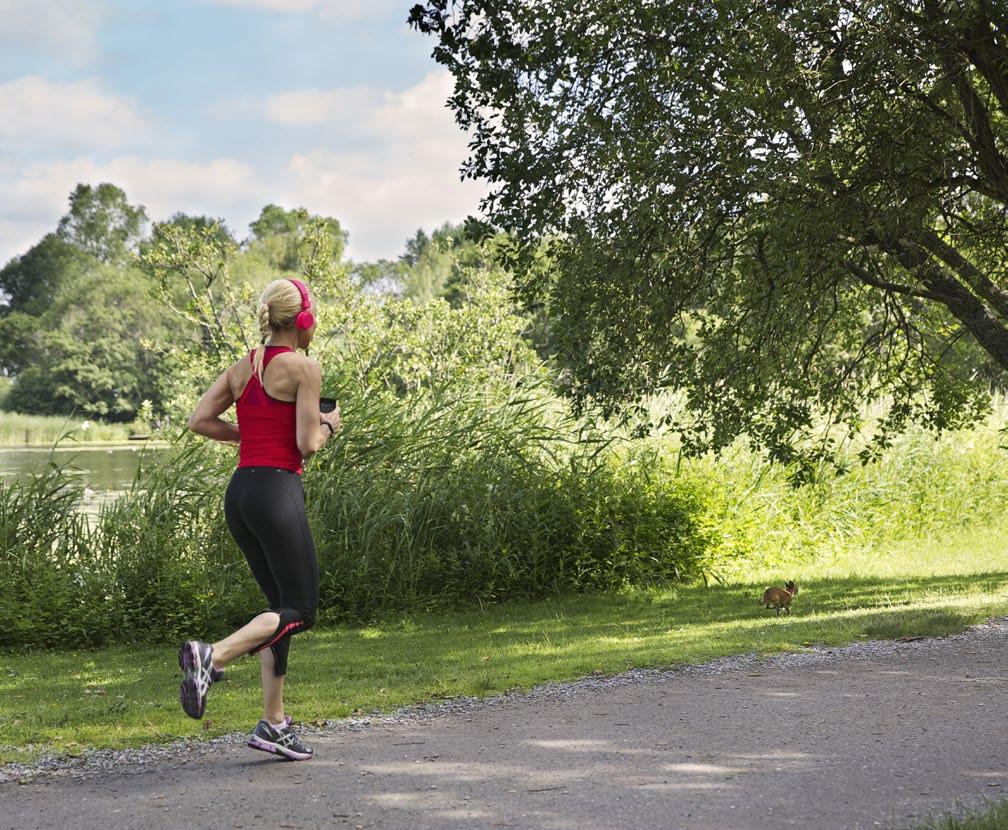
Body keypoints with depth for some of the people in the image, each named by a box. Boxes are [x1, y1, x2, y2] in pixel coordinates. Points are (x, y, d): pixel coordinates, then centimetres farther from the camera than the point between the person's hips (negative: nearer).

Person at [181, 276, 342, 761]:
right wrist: (328, 426, 9)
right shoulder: (304, 367, -7)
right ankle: (211, 655, -23)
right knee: (299, 611, -1)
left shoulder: (241, 368, 13)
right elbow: (307, 445, -12)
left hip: (240, 490, 8)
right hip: (277, 489, -8)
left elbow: (199, 421, 6)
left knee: (282, 606, 15)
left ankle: (274, 724, 12)